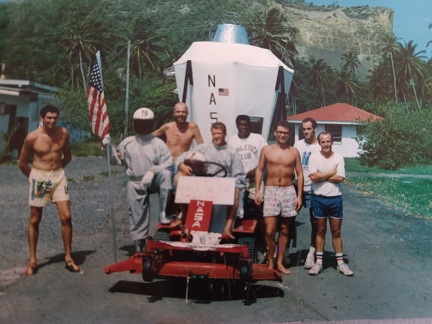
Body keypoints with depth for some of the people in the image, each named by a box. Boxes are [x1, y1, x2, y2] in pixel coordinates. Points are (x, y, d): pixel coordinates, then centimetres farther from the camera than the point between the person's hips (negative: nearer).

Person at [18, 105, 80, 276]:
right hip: (39, 177, -2)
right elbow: (22, 163, 0)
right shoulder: (32, 137, -11)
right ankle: (33, 260, 18)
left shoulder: (63, 133, -2)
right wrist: (34, 177, 6)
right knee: (35, 220, 6)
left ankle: (68, 258, 9)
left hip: (58, 176, 3)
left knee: (66, 217, -4)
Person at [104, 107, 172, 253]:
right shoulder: (128, 142, 5)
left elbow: (167, 163, -13)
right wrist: (109, 147, -7)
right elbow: (116, 159, 10)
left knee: (165, 174, -33)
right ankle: (139, 242, 17)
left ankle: (163, 212, -31)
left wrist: (152, 171, -27)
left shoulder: (158, 143, -3)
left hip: (153, 180, -2)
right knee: (137, 214, 2)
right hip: (135, 183, 2)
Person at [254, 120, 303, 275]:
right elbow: (259, 170, 7)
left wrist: (299, 196, -1)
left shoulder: (294, 152, 5)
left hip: (288, 191, 2)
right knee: (269, 230, -9)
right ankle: (270, 262, 6)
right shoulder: (267, 150, 4)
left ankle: (279, 262, 17)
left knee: (285, 230, 7)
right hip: (271, 191, -1)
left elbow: (299, 174, 6)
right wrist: (257, 191, -1)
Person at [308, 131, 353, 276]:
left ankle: (340, 263, 16)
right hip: (319, 198, -1)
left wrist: (321, 176, -11)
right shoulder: (314, 157, -3)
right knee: (321, 230, 9)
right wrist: (331, 173, -9)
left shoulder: (339, 158, -1)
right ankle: (319, 262, 16)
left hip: (335, 198, 1)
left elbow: (340, 178, -11)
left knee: (336, 231, 9)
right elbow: (313, 177, -15)